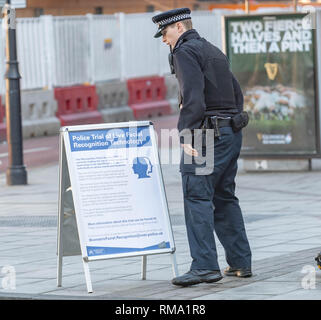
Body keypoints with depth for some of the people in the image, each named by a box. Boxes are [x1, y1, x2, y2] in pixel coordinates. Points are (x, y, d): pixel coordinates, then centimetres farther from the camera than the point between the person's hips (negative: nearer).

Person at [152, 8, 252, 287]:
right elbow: (237, 93, 22)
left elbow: (193, 96, -20)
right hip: (232, 132, 9)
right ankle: (240, 263, 15)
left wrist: (186, 135, -22)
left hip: (207, 133, -9)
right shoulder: (214, 51, 21)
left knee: (197, 196, -11)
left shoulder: (185, 51, -7)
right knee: (225, 198, 15)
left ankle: (205, 266, -18)